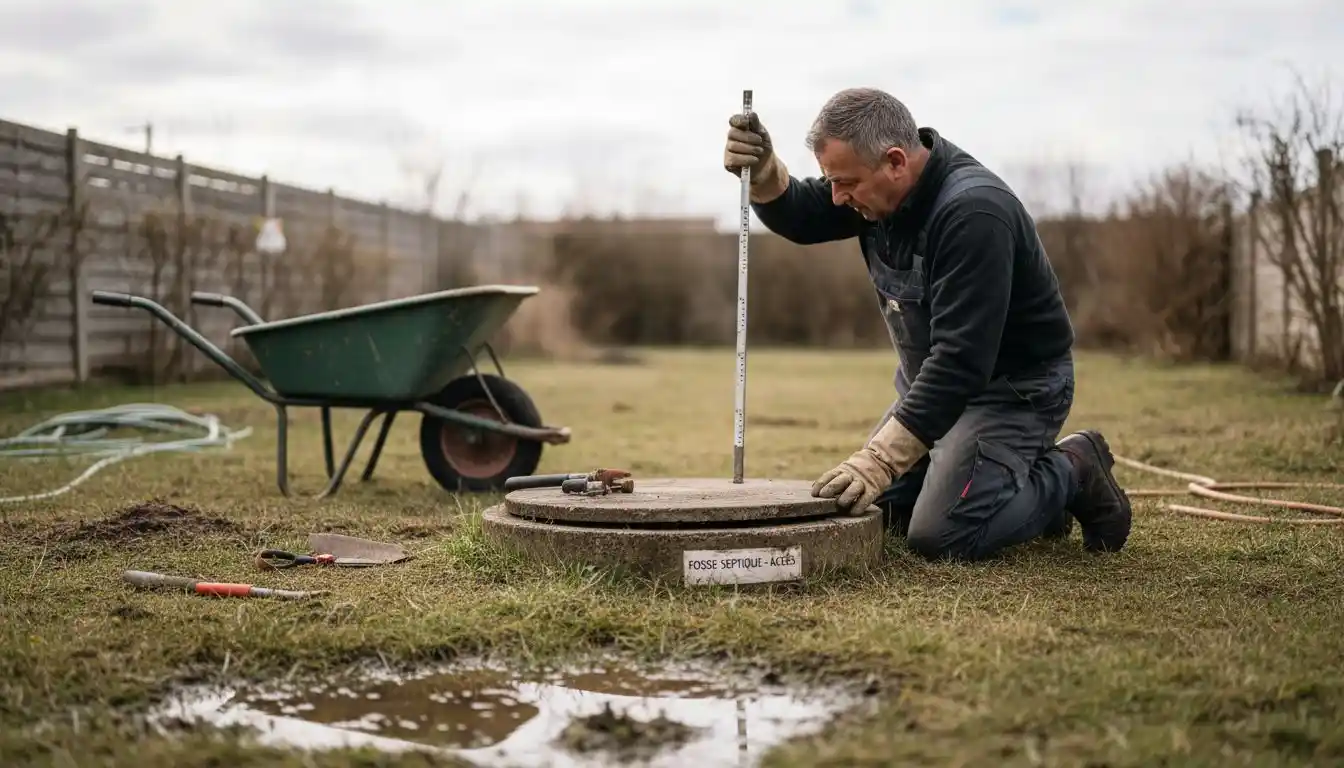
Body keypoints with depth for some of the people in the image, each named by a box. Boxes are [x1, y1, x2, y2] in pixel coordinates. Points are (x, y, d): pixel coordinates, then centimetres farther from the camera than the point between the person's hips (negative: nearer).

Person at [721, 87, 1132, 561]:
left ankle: (1071, 475, 4)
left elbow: (962, 359, -36)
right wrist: (761, 169, -24)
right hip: (932, 378, 9)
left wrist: (879, 459, -39)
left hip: (1014, 385, -9)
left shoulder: (974, 213, -32)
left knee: (939, 536, -20)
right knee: (871, 512, 7)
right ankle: (1028, 477, 21)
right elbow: (799, 216, 0)